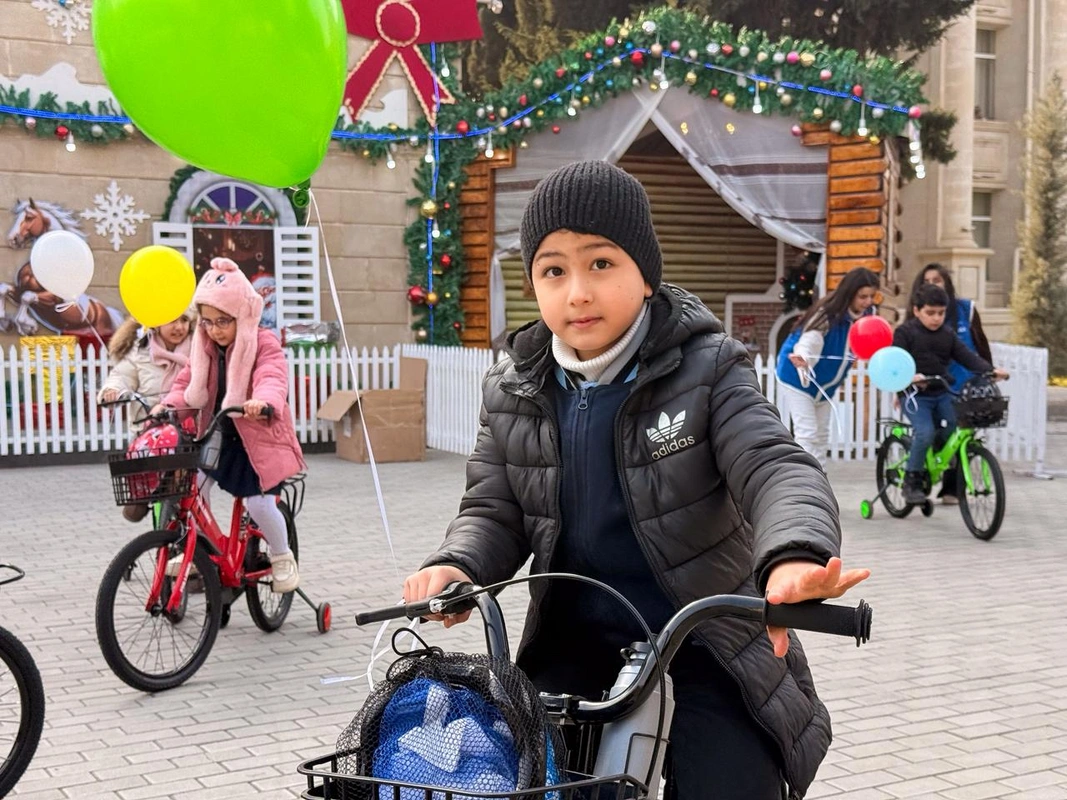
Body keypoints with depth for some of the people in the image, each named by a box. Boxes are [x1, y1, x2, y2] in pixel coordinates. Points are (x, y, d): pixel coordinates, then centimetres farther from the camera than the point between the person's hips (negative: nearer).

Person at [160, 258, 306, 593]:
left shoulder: (264, 344, -13)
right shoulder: (204, 347, 6)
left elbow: (272, 379, -31)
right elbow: (187, 384, 5)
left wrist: (263, 401, -54)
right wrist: (168, 406, -16)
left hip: (257, 436, -5)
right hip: (215, 434, 5)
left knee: (259, 503, -14)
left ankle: (282, 556, 14)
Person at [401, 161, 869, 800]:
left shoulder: (705, 369, -11)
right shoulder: (515, 392, 1)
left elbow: (776, 468, -23)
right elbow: (495, 509, 6)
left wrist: (794, 556, -46)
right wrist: (459, 566, -18)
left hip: (705, 650, -3)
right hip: (576, 648, 3)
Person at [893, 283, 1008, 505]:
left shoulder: (948, 334, 11)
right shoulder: (905, 332, -4)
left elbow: (966, 356, 4)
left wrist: (990, 370, -13)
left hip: (942, 394, 6)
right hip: (915, 395, -5)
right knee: (925, 433, -24)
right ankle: (912, 481, -8)